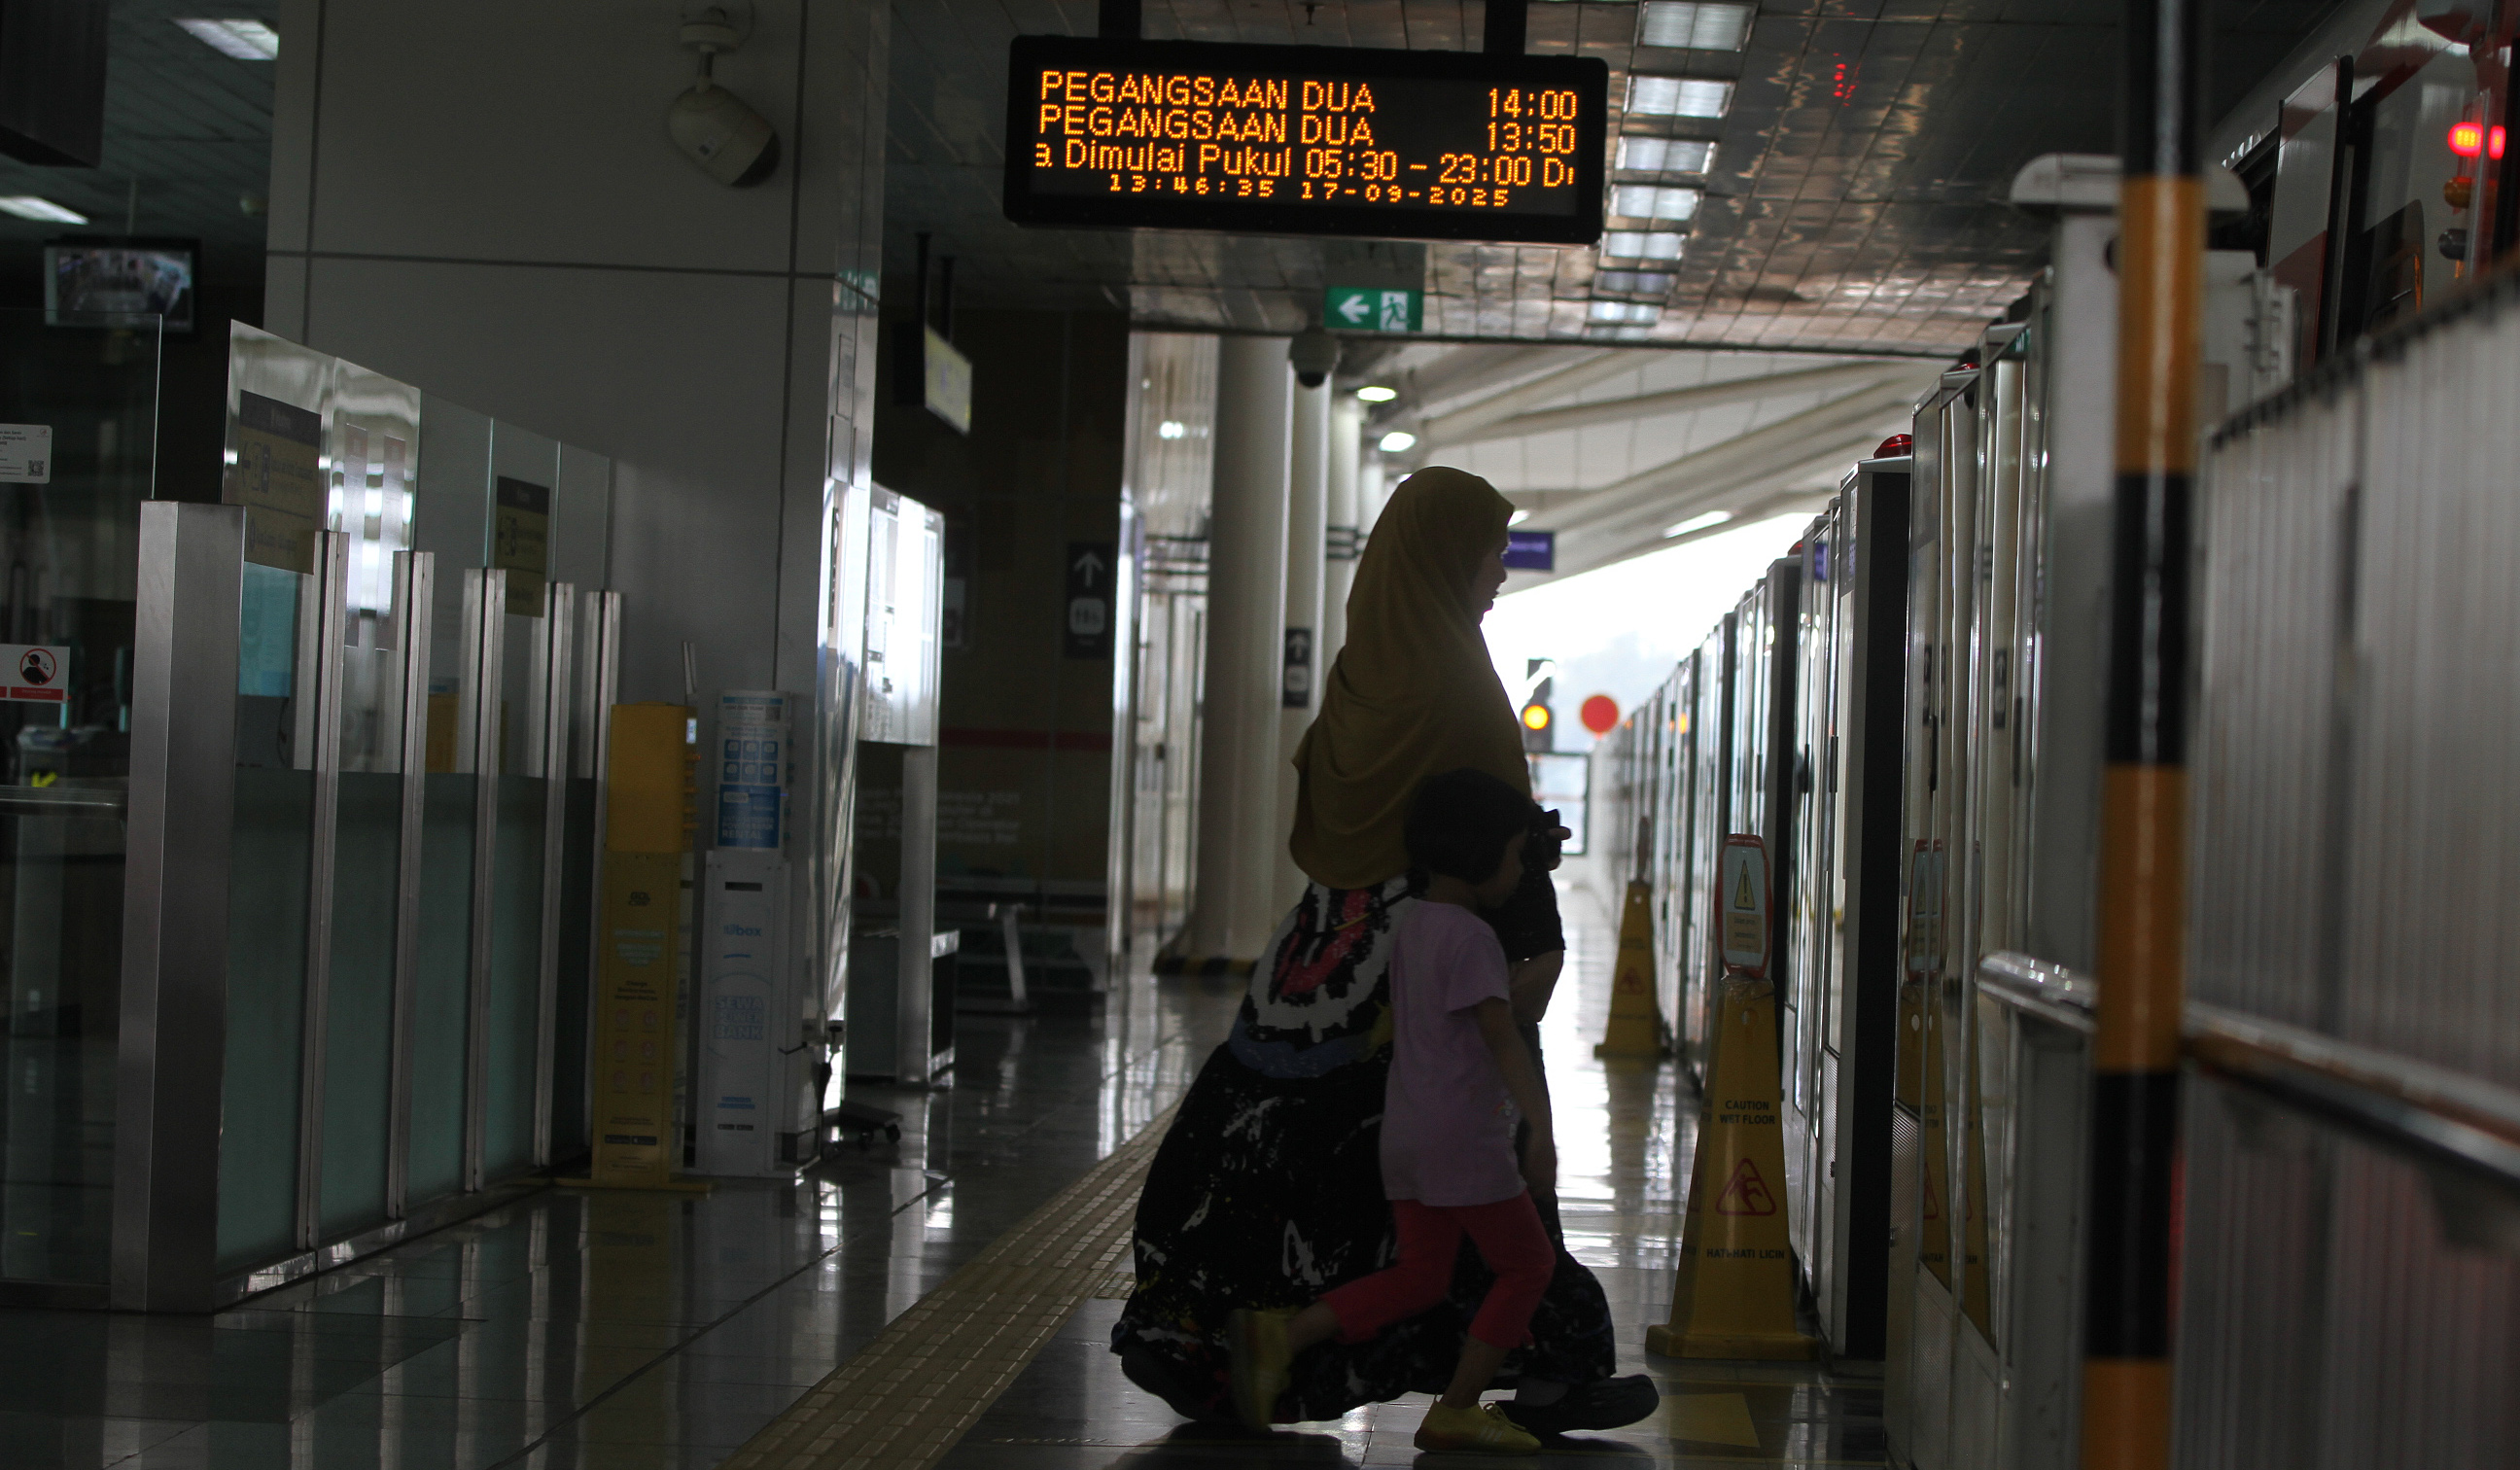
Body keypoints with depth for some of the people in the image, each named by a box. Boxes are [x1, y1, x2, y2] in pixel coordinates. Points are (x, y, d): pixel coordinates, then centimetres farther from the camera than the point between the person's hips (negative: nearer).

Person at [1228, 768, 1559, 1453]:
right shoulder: (1471, 939, -16)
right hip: (1464, 1140, -8)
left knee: (1420, 1278, 15)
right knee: (1526, 1265, 7)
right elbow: (1501, 1034, -27)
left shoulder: (1411, 927, 10)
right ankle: (1456, 1410, 7)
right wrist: (1539, 1125, -34)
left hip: (1404, 1134, 8)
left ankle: (1281, 1334, 1)